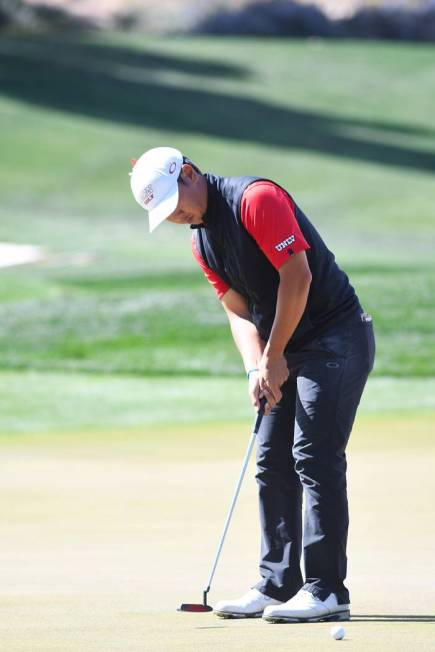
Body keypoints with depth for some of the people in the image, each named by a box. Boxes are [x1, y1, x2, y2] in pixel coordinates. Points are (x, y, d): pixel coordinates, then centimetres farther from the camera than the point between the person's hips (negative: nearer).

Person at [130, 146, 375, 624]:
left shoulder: (256, 199, -18)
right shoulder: (201, 240, 10)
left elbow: (297, 277, -21)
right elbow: (239, 310, 10)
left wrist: (274, 357, -15)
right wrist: (256, 369, -8)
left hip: (337, 339, -9)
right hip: (287, 353, 9)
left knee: (314, 456, -14)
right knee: (271, 463, 7)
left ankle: (327, 590, -14)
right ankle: (277, 585, 13)